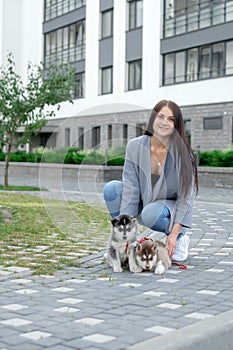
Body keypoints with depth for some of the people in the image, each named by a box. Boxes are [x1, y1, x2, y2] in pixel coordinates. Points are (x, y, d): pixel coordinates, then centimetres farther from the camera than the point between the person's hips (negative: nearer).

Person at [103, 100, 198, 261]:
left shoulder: (182, 152, -17)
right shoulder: (135, 146, -12)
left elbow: (186, 196, -15)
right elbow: (130, 189, -14)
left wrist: (175, 232, -23)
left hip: (170, 207, -3)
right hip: (142, 202, 3)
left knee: (150, 213, -36)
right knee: (111, 188, -21)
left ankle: (180, 238, -3)